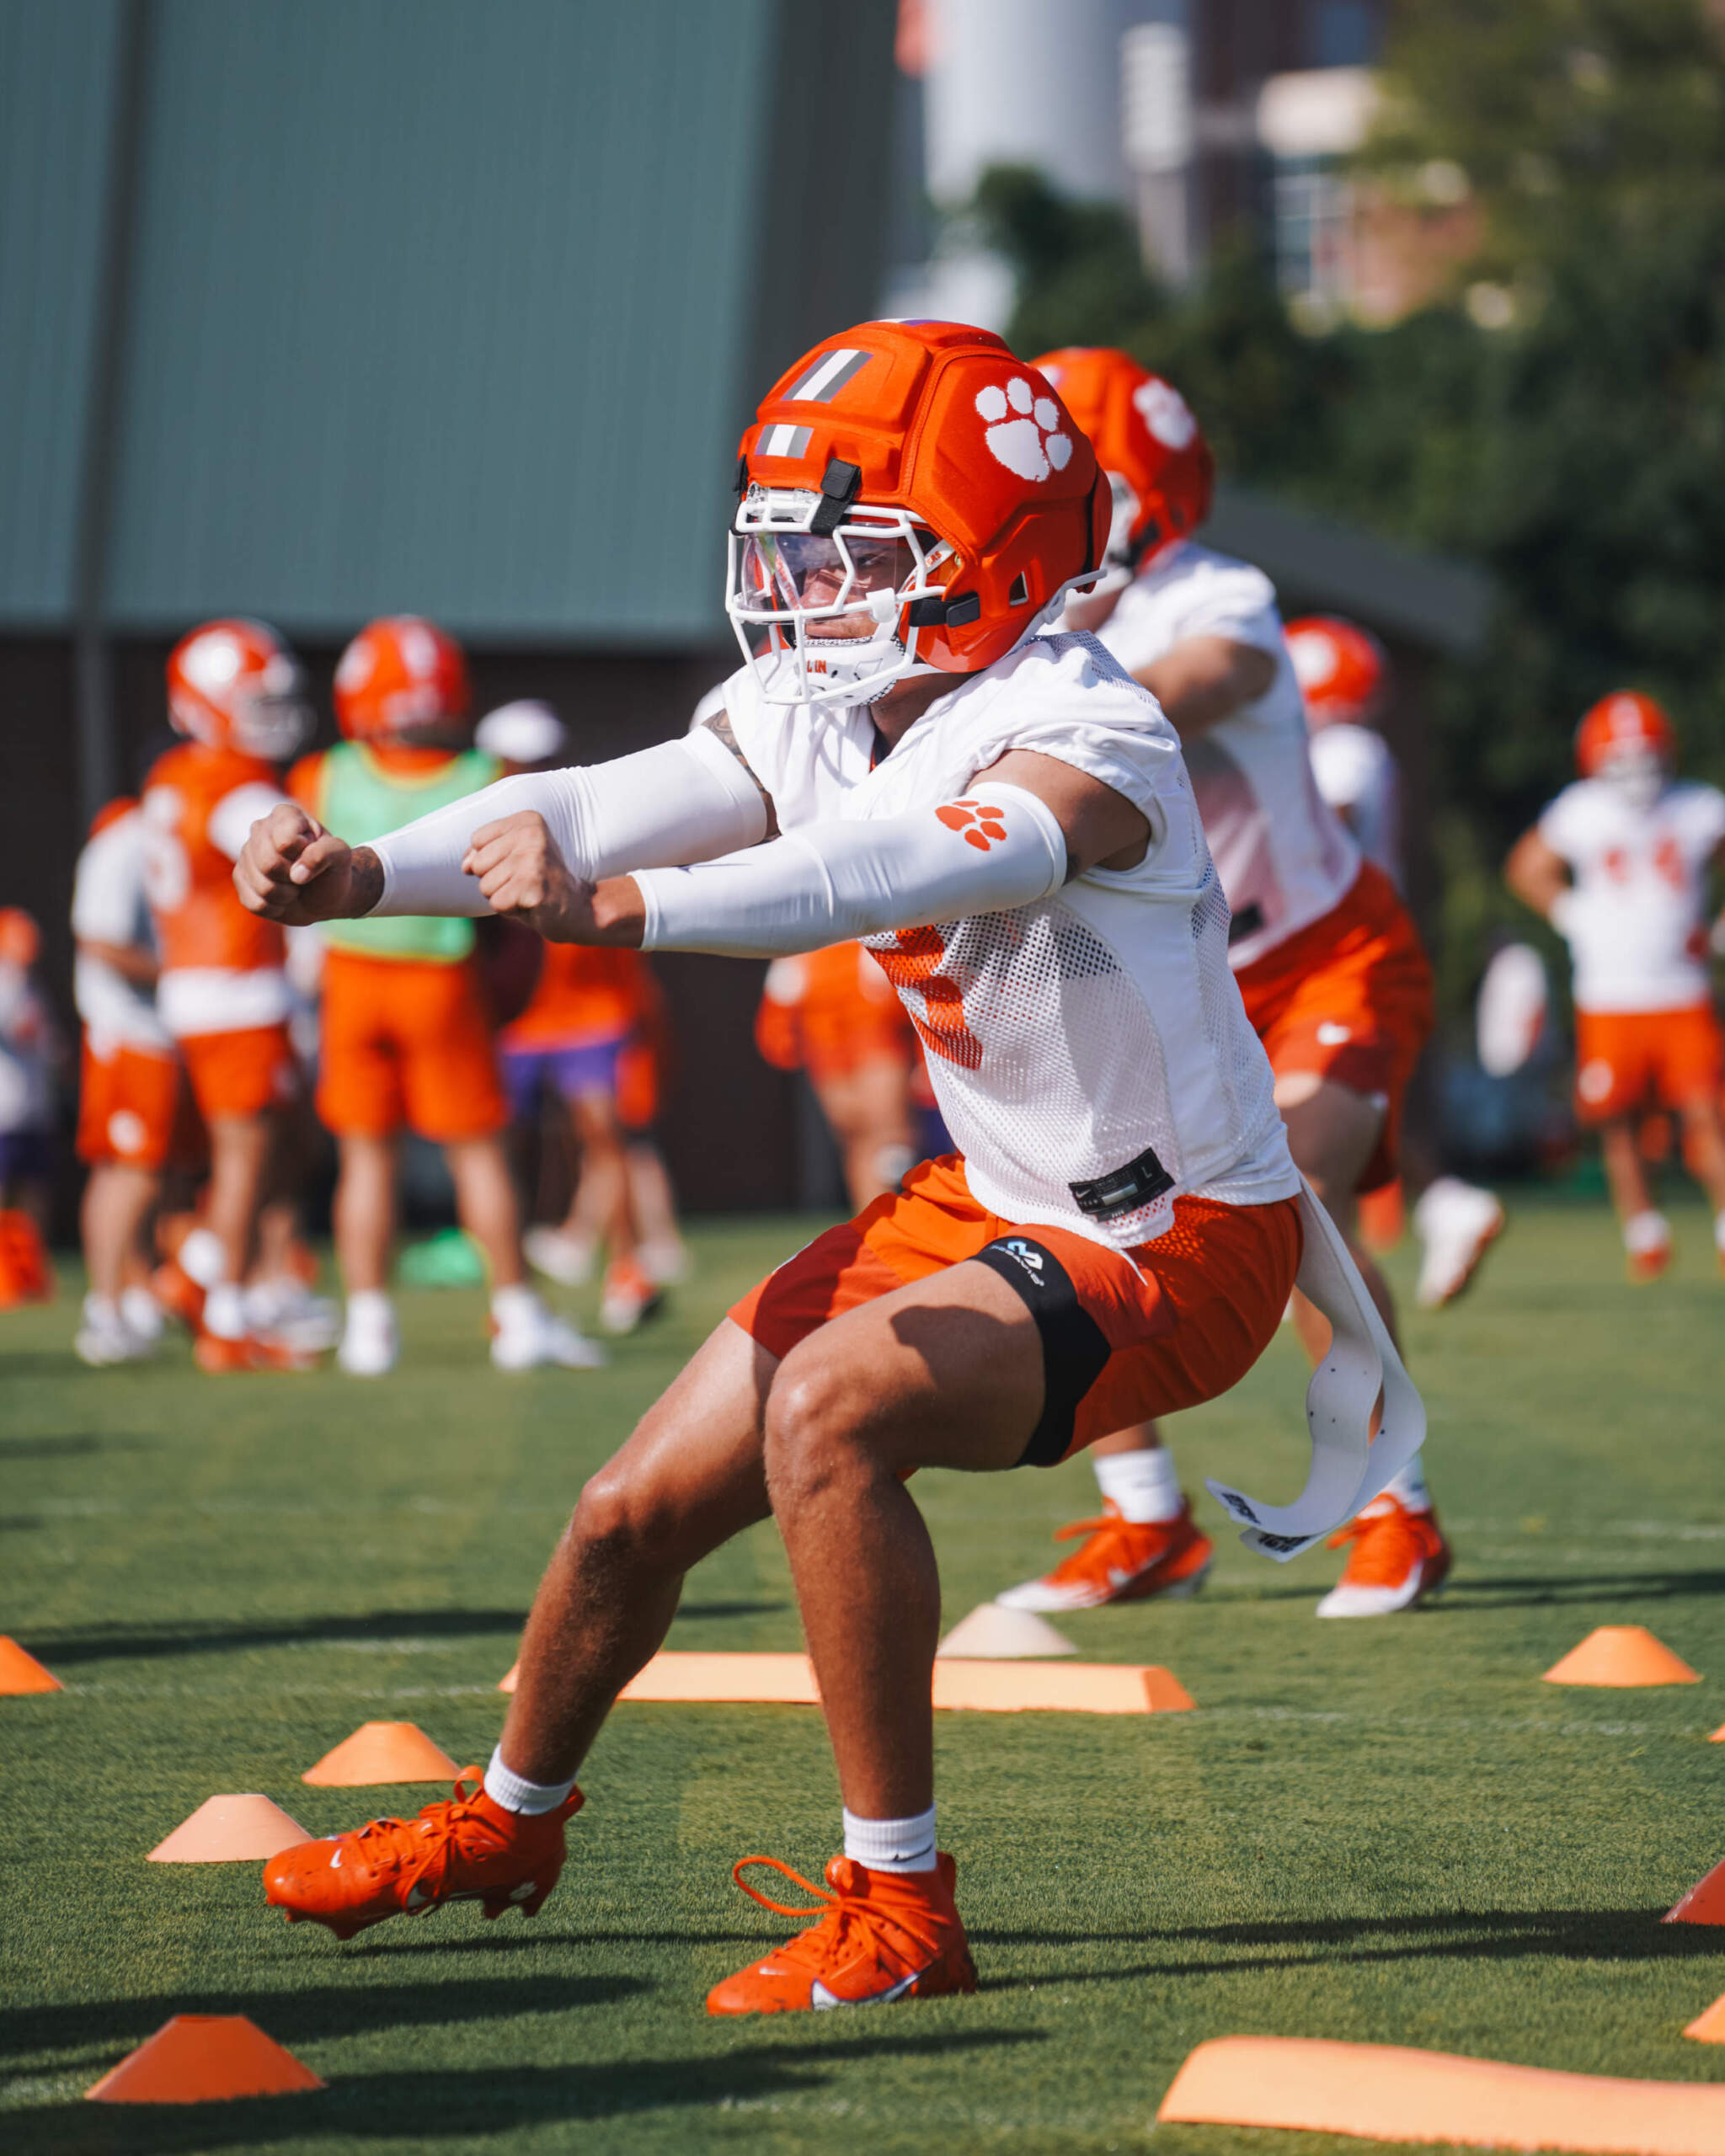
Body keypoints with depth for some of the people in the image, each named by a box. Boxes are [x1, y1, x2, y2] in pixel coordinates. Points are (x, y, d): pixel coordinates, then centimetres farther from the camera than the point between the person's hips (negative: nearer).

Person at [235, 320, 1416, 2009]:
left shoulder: (1079, 742, -27)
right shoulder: (810, 709, -3)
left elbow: (886, 873, -46)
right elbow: (604, 806, -18)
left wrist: (627, 911, -61)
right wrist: (363, 874, -36)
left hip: (1176, 1244, -8)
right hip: (991, 1200, 8)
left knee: (829, 1408, -32)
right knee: (637, 1515, 10)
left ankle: (897, 1909, -23)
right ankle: (511, 1820, 40)